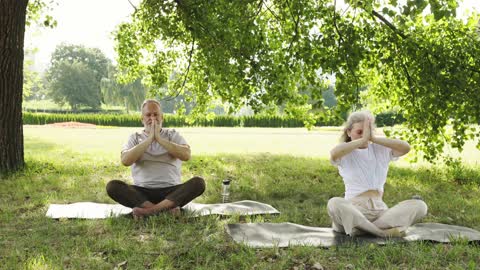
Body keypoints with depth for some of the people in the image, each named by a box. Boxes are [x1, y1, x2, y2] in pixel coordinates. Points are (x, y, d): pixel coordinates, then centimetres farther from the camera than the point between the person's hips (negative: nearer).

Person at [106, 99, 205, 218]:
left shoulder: (173, 134, 11)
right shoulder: (135, 137, 12)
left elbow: (186, 155, -9)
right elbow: (125, 161, -8)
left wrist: (159, 138, -11)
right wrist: (149, 139, -10)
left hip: (171, 191, 0)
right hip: (141, 192, 1)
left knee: (198, 182, -27)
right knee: (112, 186, -25)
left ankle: (149, 210, -36)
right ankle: (166, 208, -32)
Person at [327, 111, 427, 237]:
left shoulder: (381, 149, 15)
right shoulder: (345, 154, 5)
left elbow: (406, 147, -5)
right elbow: (334, 154, -22)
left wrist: (374, 138, -9)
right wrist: (362, 139, -15)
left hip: (380, 210, 4)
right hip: (354, 211, -4)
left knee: (420, 205, -19)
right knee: (334, 203, -37)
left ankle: (361, 229, -27)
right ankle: (384, 231, -27)